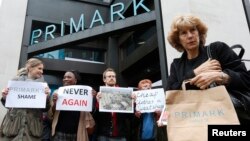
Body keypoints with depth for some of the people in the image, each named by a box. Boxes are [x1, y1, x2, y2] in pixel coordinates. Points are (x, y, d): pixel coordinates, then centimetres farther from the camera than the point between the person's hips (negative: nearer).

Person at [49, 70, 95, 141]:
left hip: (77, 134, 0)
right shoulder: (57, 92, 4)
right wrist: (54, 102, -14)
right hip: (60, 133, 0)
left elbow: (90, 112, 8)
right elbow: (51, 114, 5)